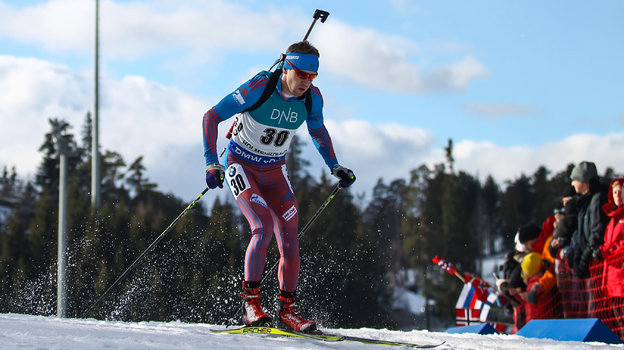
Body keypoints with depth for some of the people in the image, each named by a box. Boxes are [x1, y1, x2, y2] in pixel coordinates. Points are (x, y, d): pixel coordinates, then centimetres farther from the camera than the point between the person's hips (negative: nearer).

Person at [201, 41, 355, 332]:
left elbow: (318, 131, 14)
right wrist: (211, 163, -25)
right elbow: (211, 117, -19)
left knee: (290, 240, -6)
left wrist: (334, 166, 9)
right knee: (263, 228, -24)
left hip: (275, 170, 5)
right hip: (241, 166, -5)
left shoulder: (312, 98, -9)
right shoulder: (258, 88, -25)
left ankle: (286, 310, 7)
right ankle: (251, 303, -15)